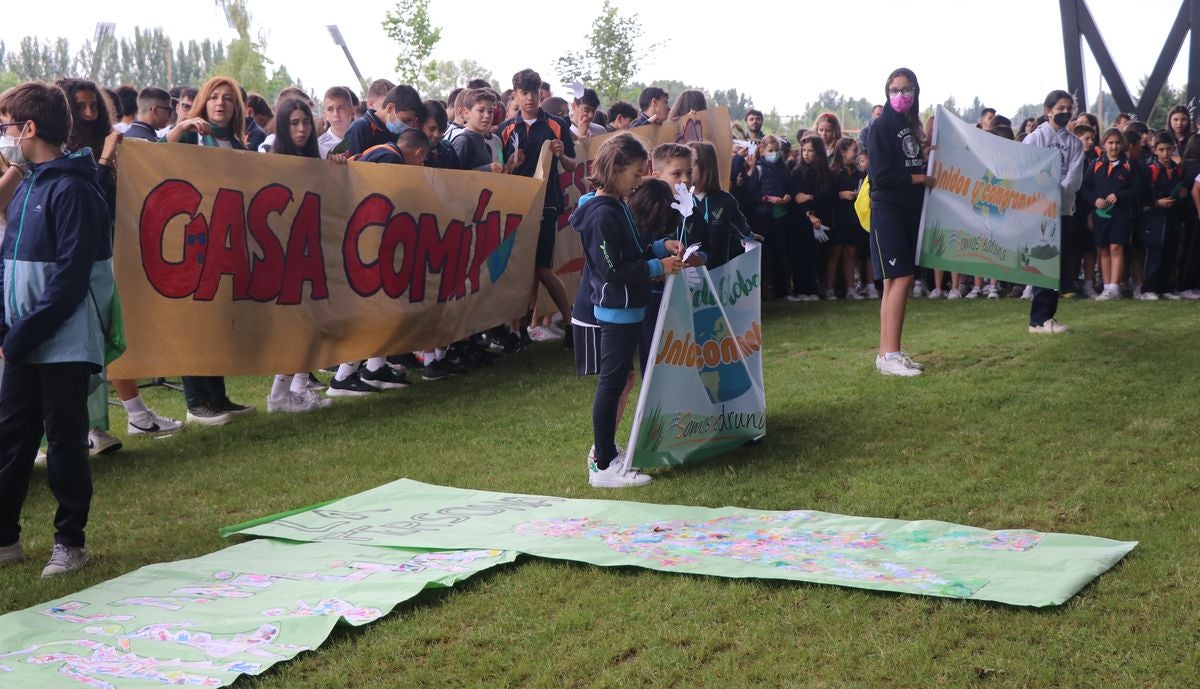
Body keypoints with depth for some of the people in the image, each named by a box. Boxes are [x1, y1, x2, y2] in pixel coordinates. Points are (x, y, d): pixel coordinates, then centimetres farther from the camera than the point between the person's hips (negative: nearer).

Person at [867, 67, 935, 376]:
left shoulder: (912, 127, 16)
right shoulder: (881, 127, -8)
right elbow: (881, 176, -15)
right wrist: (921, 178, -12)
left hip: (911, 211, 8)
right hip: (888, 211, -8)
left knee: (903, 280, 6)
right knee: (899, 279, -13)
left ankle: (888, 352, 11)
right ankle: (889, 354, -13)